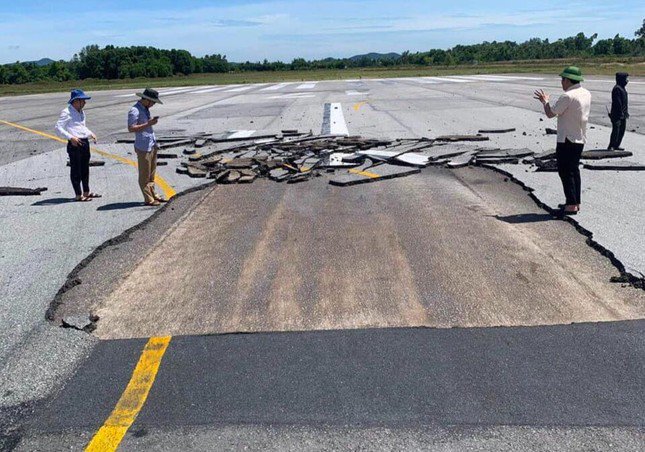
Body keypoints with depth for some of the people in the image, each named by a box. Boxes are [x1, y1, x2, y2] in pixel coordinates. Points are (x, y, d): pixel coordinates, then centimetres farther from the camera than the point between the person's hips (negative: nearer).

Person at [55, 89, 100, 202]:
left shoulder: (81, 112, 18)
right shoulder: (66, 112, -9)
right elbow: (58, 128, -13)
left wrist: (90, 134, 15)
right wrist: (71, 137, -23)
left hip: (85, 143, 9)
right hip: (75, 144, -9)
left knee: (85, 169, 15)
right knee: (76, 170, -2)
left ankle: (86, 192, 26)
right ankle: (78, 195, 3)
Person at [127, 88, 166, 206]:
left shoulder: (145, 109, 15)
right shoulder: (134, 111, -15)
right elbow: (131, 128, -21)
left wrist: (152, 121, 12)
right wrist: (148, 124, -23)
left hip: (152, 145, 10)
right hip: (143, 147, -10)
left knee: (151, 174, 17)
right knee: (145, 174, -1)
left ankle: (153, 195, 27)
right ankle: (148, 199, 5)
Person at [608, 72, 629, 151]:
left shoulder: (622, 88, 17)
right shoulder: (617, 89, -14)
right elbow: (617, 102, -20)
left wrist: (626, 112, 21)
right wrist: (621, 112, -21)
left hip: (623, 114, 10)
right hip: (617, 114, -10)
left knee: (622, 130, 12)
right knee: (616, 130, -11)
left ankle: (616, 145, 18)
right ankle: (611, 146, -7)